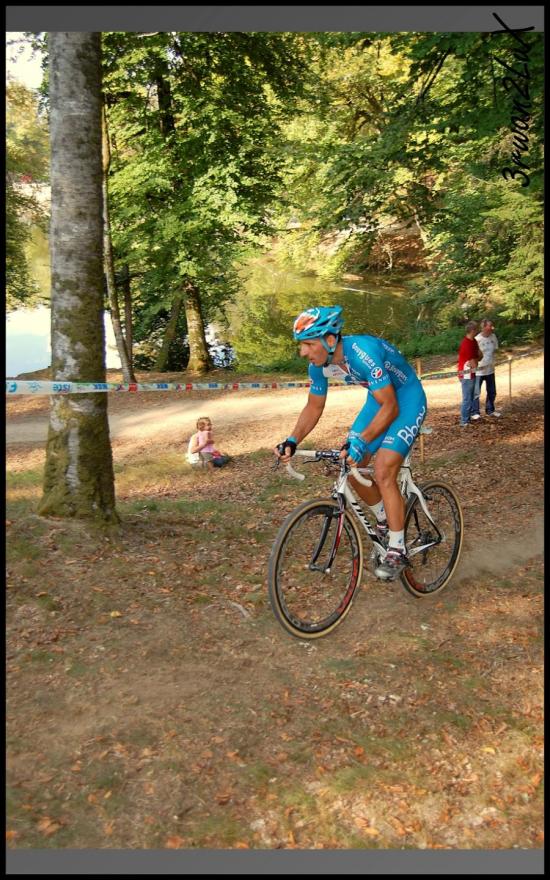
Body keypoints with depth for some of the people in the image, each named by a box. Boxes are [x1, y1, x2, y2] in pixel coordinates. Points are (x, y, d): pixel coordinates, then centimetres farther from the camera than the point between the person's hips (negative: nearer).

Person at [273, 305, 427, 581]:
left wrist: (360, 441, -42)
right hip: (378, 399, 8)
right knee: (351, 467, 1)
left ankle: (397, 550, -5)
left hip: (406, 399, -7)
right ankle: (384, 521, 25)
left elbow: (390, 408, -32)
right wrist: (293, 440, -15)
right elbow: (314, 407, 0)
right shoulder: (319, 365, -13)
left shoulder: (364, 353, -36)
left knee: (383, 472, -18)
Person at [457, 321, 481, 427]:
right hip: (466, 375, -10)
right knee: (467, 399, -3)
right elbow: (474, 363, -21)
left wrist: (474, 359, -12)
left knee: (470, 397, 17)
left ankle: (468, 418, 27)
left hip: (471, 374, 10)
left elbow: (479, 355, 9)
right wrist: (476, 359, -1)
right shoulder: (467, 344, -23)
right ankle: (464, 422, 4)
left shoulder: (474, 341, 8)